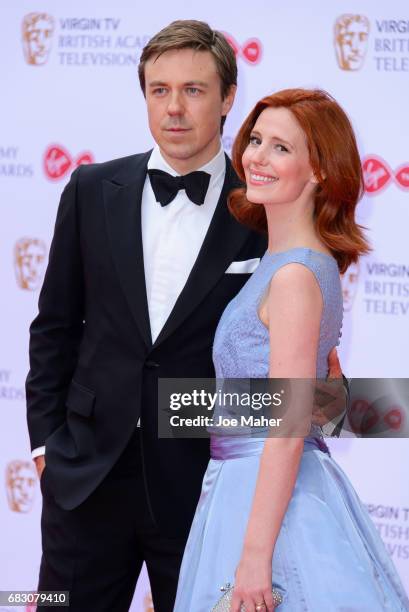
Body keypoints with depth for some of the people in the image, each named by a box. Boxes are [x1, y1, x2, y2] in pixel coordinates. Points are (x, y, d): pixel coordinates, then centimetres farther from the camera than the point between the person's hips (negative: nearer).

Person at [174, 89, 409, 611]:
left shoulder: (295, 275, -18)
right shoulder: (287, 260, 9)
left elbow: (288, 428, -21)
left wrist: (255, 554, -22)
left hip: (269, 494, -9)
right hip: (242, 485, 9)